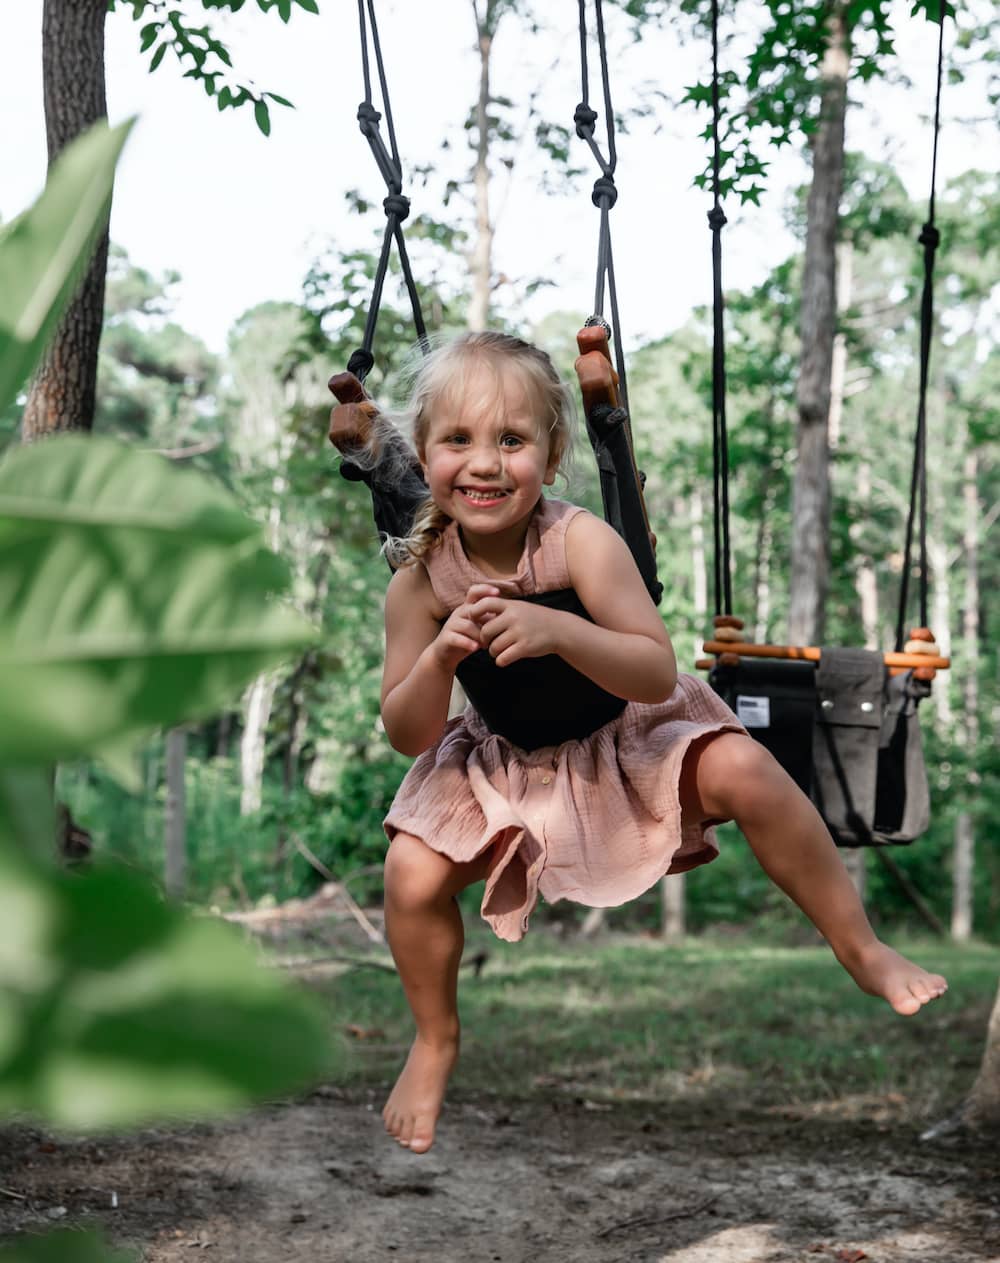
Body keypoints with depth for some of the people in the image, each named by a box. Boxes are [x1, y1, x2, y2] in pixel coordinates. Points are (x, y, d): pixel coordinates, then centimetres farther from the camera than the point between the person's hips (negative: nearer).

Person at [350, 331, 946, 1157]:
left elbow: (659, 675, -31)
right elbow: (407, 736, -14)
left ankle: (860, 947, -4)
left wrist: (559, 631, -47)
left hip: (625, 738, -1)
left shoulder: (581, 541, -26)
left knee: (742, 770, -25)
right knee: (411, 873, -17)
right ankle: (436, 1042, 13)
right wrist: (438, 658, -35)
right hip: (505, 764, 2)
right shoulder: (419, 582, -19)